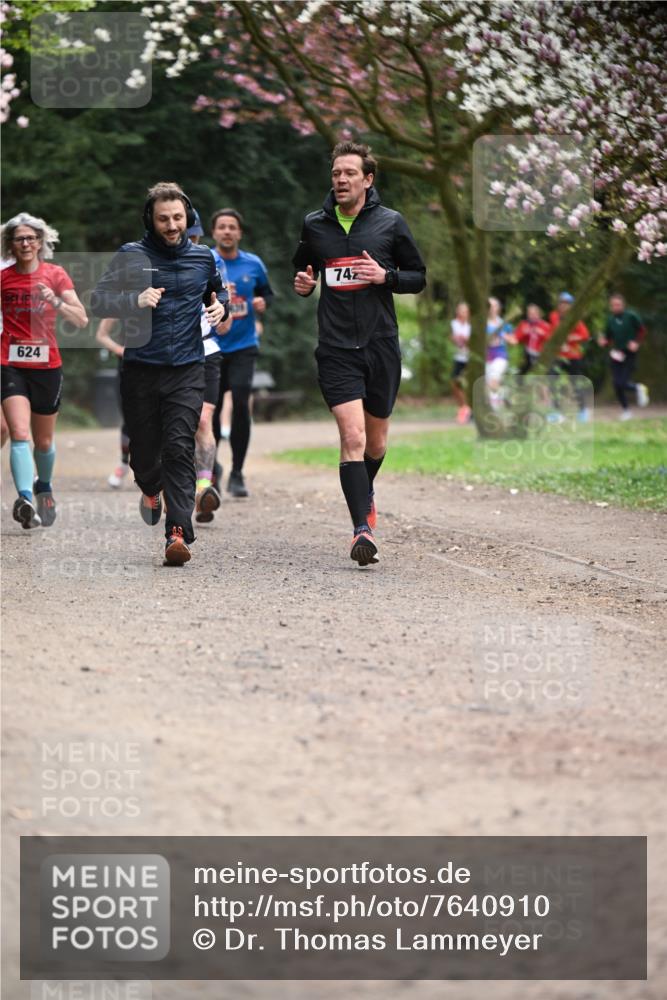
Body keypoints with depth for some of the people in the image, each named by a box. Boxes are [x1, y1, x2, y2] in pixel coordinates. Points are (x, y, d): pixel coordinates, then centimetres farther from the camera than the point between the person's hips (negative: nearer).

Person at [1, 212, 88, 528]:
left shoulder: (56, 275, 0)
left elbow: (81, 320, -8)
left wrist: (56, 302, -23)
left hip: (47, 366, 1)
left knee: (44, 441, 13)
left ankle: (44, 487, 41)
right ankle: (25, 499, -32)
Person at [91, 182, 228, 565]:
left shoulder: (203, 258, 7)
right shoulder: (131, 256, -1)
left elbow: (217, 291, 25)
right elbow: (99, 300, -3)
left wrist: (221, 306, 1)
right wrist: (135, 300, -21)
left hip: (187, 371, 0)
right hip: (141, 371, 0)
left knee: (180, 448, -13)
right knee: (143, 449, 10)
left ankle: (179, 532, -17)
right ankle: (151, 490, 45)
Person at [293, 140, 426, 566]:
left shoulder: (391, 223, 1)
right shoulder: (314, 226, 5)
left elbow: (418, 276, 7)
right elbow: (304, 269, 22)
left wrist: (385, 276, -12)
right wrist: (303, 283, -1)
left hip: (381, 344, 1)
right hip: (336, 349, -1)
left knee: (376, 440, 13)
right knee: (352, 436, -16)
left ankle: (366, 490, 45)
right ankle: (363, 528, -17)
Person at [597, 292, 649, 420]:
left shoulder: (631, 316, -10)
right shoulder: (610, 320, 1)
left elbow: (641, 330, 3)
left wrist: (636, 342, -11)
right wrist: (604, 342, -10)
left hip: (630, 355, -4)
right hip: (616, 355, 4)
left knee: (623, 383, -10)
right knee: (617, 384, -1)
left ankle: (638, 388, 25)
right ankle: (625, 410, 19)